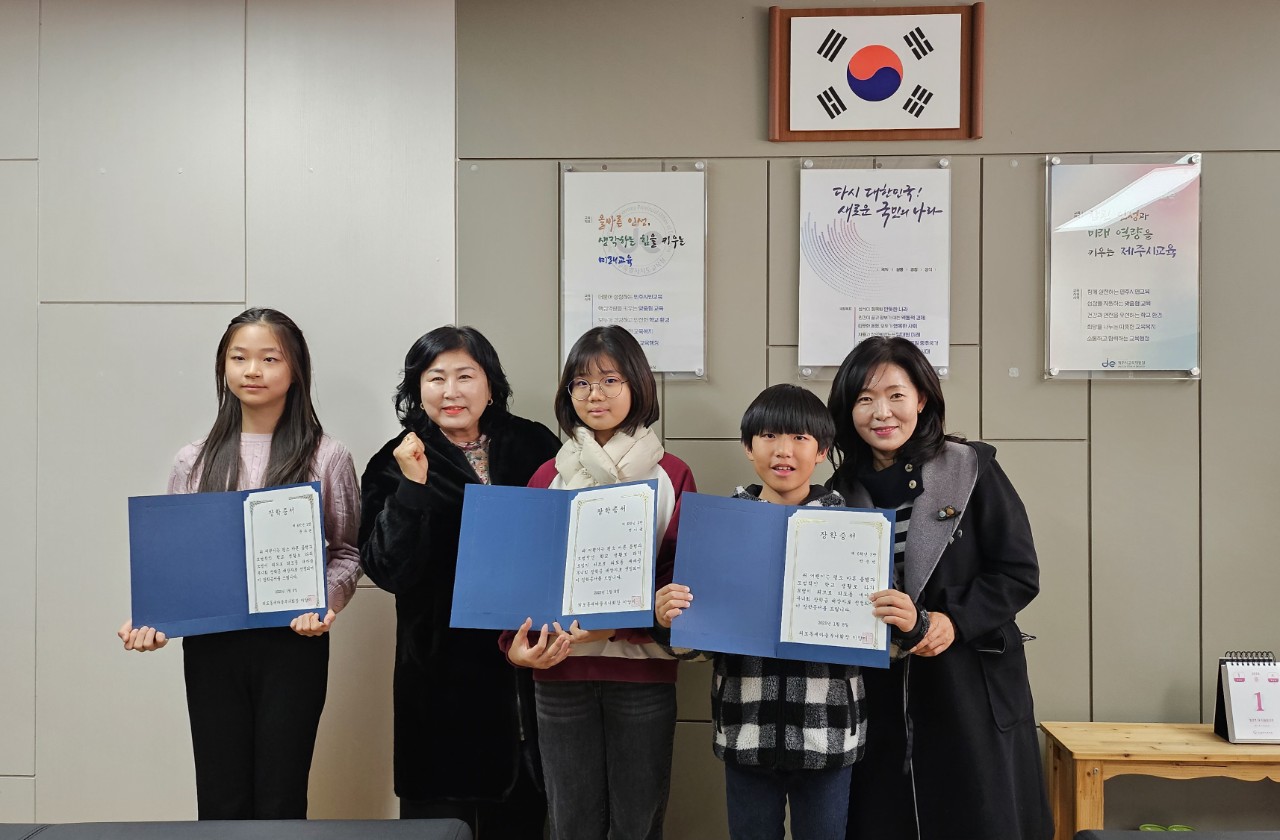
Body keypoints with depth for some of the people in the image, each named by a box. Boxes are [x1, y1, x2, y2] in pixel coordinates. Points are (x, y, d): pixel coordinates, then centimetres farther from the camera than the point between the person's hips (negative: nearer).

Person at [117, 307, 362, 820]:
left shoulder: (326, 458, -1)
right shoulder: (194, 462, 7)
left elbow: (347, 551, 2)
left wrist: (325, 603, -16)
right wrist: (150, 619, -7)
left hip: (293, 643, -2)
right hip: (210, 645, 2)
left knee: (280, 803, 4)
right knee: (220, 802, 8)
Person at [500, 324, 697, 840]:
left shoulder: (672, 476, 1)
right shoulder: (548, 477, 7)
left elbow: (683, 578, -3)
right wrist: (516, 643, -9)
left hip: (642, 666, -1)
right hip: (561, 668, 2)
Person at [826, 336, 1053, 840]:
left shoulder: (972, 470, -4)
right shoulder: (841, 491, 6)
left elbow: (1018, 575, -5)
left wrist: (953, 622, -18)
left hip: (972, 692, -3)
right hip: (879, 699, 3)